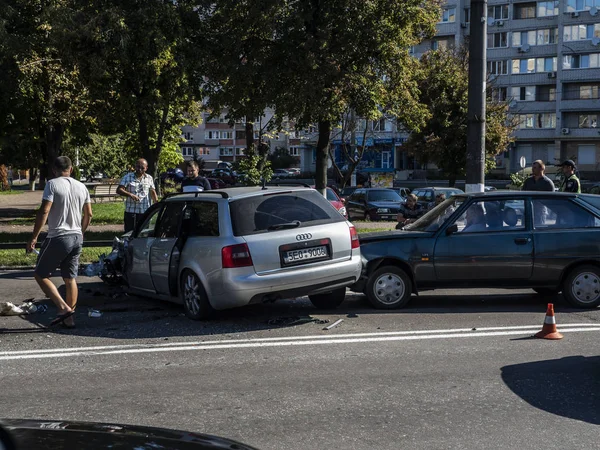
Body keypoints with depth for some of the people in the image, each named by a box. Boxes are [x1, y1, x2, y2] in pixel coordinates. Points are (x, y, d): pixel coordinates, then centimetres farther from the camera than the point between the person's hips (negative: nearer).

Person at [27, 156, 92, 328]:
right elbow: (88, 214, 15)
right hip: (76, 238, 6)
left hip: (58, 238, -6)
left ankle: (63, 308, -7)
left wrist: (34, 237, -13)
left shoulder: (52, 184, -10)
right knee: (70, 278, 11)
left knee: (41, 275, 6)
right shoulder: (81, 187, 9)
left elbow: (44, 212, -18)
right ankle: (69, 318, 12)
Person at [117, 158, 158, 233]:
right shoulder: (128, 177, 2)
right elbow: (119, 190, -5)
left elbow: (153, 192, 15)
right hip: (130, 212, -2)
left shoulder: (149, 178, 12)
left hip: (145, 212, 2)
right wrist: (130, 195, -22)